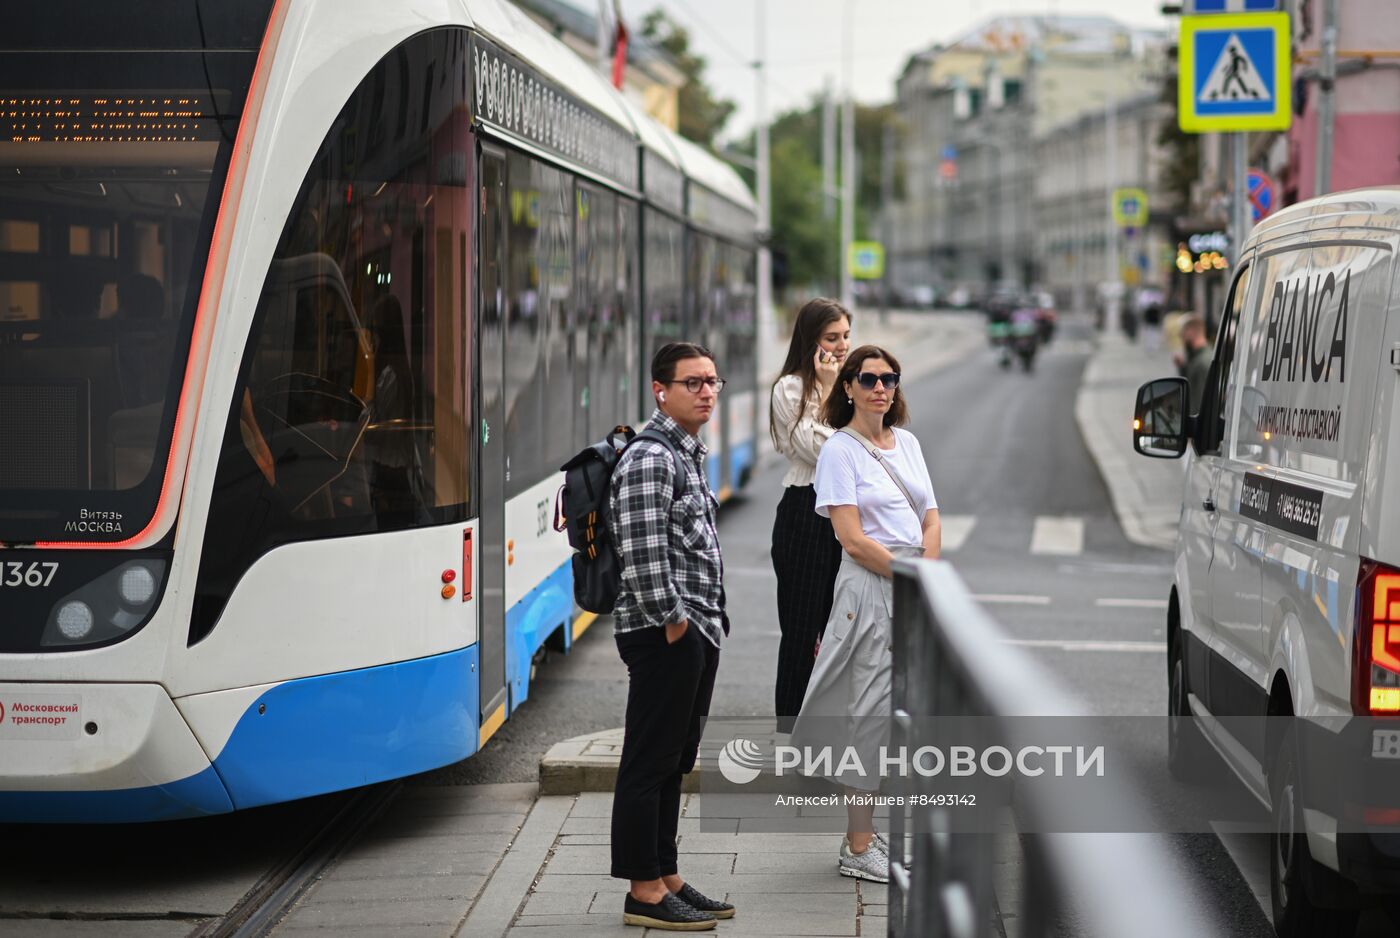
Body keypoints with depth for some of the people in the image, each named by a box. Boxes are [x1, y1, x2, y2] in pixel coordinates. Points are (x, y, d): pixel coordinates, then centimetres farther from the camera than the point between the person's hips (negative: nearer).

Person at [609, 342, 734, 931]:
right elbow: (643, 553, -20)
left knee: (674, 762, 14)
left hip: (697, 633, 10)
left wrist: (710, 623, 17)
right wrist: (673, 621, -18)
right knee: (649, 764, -3)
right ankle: (644, 892, 1)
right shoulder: (649, 459, -14)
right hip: (666, 634, -10)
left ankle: (667, 878, 22)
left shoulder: (690, 455, 17)